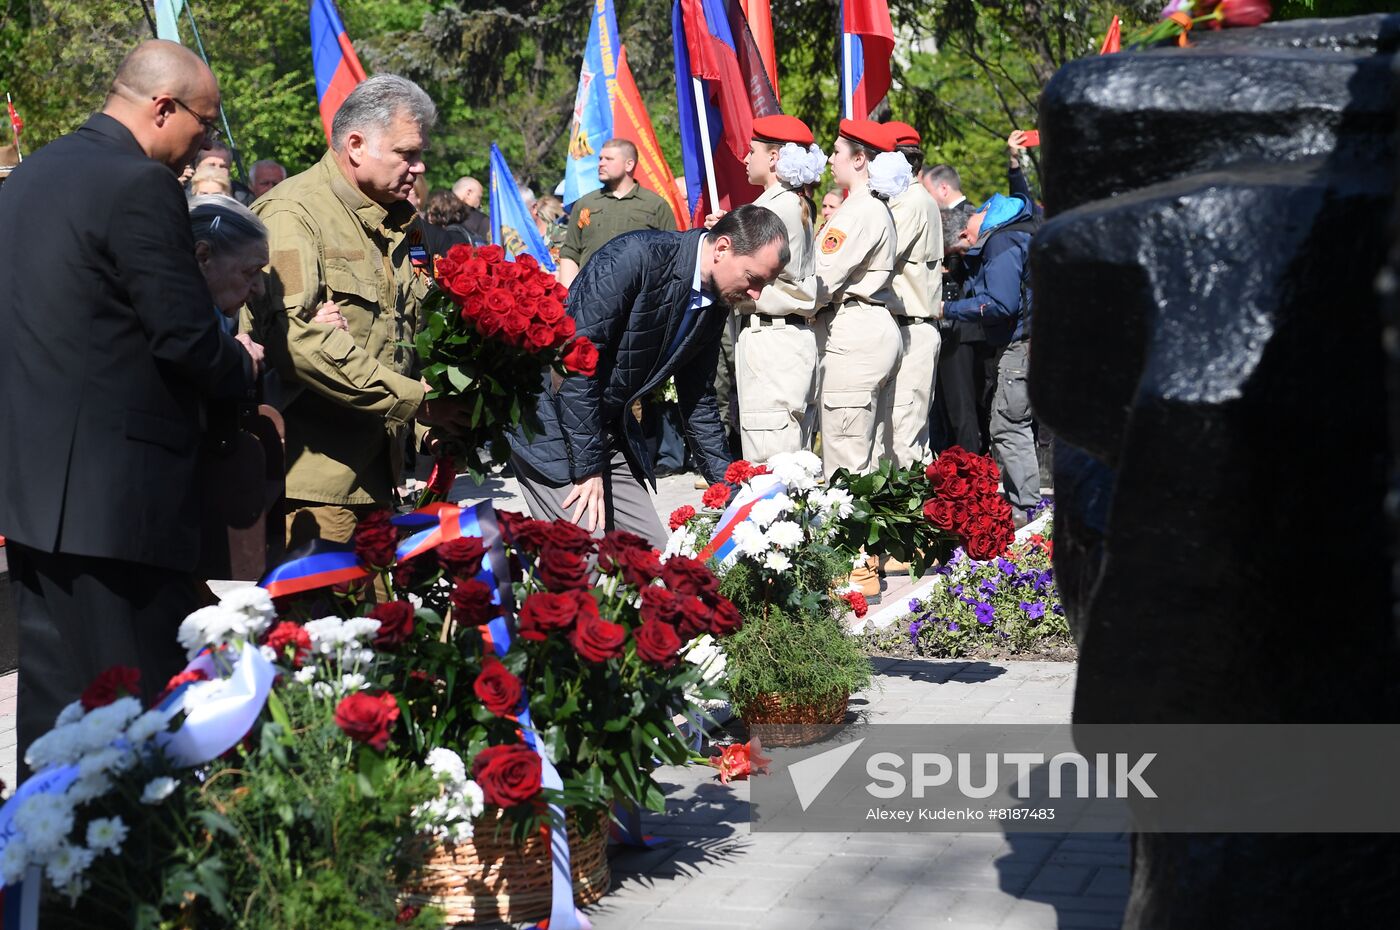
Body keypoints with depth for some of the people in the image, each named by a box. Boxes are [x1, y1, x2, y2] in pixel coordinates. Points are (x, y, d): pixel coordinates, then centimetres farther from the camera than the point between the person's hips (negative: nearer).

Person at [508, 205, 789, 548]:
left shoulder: (714, 307, 2)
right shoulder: (636, 256, -23)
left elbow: (698, 402, 15)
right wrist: (589, 467, -21)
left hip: (611, 432, 8)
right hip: (552, 423, -8)